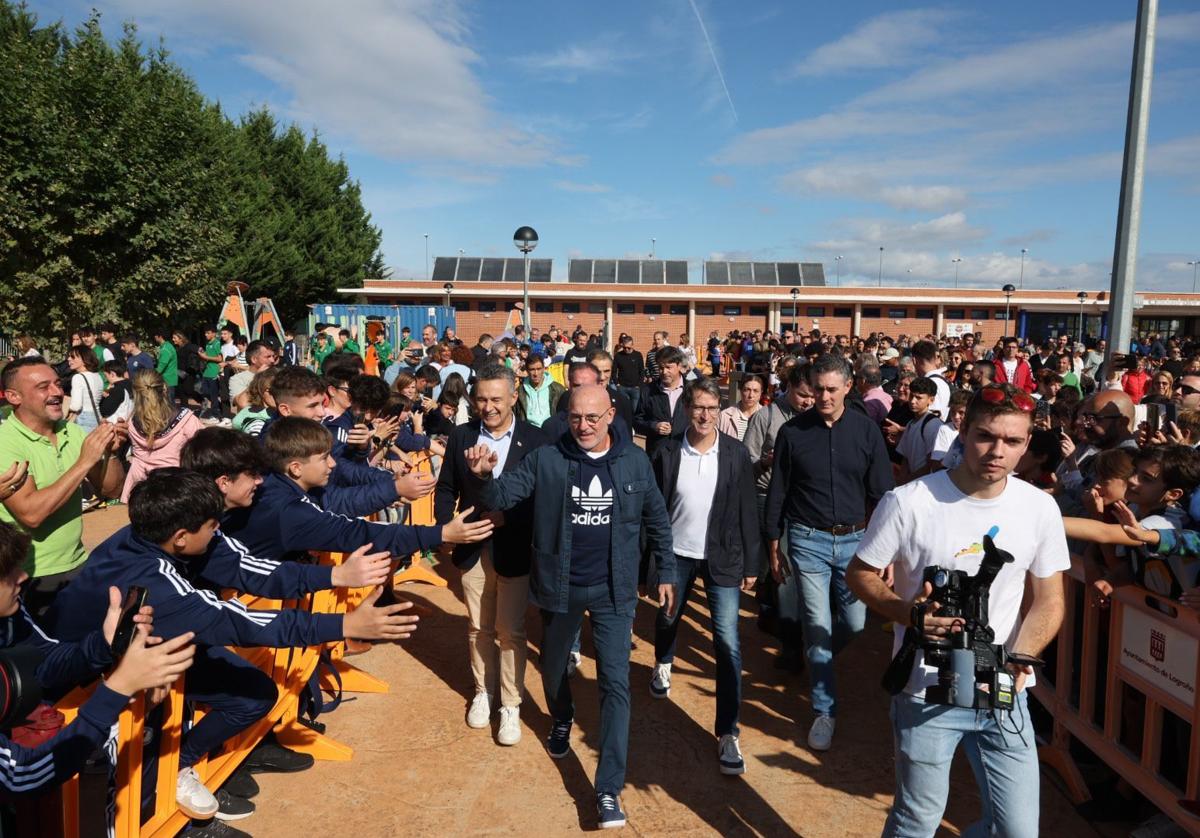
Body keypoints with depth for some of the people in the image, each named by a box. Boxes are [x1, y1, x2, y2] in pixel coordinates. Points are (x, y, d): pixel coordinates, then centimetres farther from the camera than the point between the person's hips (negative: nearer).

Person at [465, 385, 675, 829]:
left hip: (613, 589, -1)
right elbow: (502, 497, -13)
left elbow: (656, 519, 6)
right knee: (553, 669, 22)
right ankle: (561, 720, 55)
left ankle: (608, 789, 6)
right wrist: (484, 476, -36)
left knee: (615, 683, -4)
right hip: (559, 586, 1)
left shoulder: (634, 461, -6)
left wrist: (666, 573, 9)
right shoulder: (546, 458, -10)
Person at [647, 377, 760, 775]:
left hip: (723, 557, -1)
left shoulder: (736, 453, -8)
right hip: (676, 555, 2)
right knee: (667, 619, 22)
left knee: (728, 642, -8)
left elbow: (747, 511, -3)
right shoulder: (667, 452, -7)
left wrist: (751, 564, -2)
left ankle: (728, 733, 1)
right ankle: (663, 664, 57)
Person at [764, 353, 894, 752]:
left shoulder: (866, 429, -2)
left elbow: (881, 492, 1)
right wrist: (774, 546, 4)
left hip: (855, 539, 2)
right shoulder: (793, 431, -4)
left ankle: (815, 660, 39)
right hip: (808, 540, -1)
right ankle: (825, 710, 16)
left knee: (856, 622, 7)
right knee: (818, 626, 1)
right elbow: (777, 492, 2)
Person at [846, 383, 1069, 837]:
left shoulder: (1040, 507, -3)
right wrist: (909, 612, -22)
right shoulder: (907, 503, -14)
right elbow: (860, 573, -4)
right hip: (925, 692, -3)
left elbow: (1048, 600, 5)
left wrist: (1019, 659, -12)